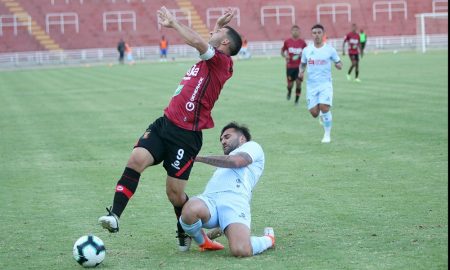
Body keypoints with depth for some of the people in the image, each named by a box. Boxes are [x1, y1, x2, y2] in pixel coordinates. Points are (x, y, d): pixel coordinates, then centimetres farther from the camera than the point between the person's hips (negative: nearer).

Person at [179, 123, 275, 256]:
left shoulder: (252, 146, 23)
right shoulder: (224, 165, 44)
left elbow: (235, 161, 2)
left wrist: (199, 158, 8)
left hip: (234, 201, -6)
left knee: (240, 250, -31)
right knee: (190, 209, -35)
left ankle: (267, 240, 4)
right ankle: (203, 242, -3)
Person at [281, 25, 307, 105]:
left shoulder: (302, 42, 0)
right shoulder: (287, 41, 0)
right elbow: (282, 51, 11)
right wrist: (285, 56, -9)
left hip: (299, 66, 0)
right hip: (290, 66, 0)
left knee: (298, 83, -7)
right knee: (290, 84, 0)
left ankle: (297, 100, 8)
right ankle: (289, 92, 36)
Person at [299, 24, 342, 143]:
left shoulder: (330, 49, -1)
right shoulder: (307, 50, 4)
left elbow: (338, 62, 7)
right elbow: (303, 64, 18)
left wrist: (338, 65, -16)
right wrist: (301, 71, -4)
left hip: (325, 84, -2)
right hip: (311, 85, 2)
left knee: (324, 108, -19)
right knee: (314, 113, -3)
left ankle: (327, 134, -1)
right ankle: (322, 114, 35)